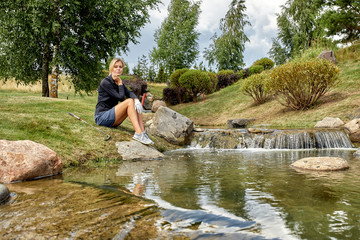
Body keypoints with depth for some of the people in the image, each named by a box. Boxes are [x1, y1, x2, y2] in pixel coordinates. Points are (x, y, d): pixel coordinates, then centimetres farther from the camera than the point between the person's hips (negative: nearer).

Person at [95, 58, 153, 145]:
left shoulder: (119, 82, 11)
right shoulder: (105, 82, -12)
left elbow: (129, 93, -7)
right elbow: (121, 97, -18)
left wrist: (136, 100, -27)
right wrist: (120, 83, -7)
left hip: (112, 119, 7)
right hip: (101, 117, -7)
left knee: (135, 103, -11)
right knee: (129, 101, -23)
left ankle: (143, 132, -23)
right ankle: (138, 133, -32)